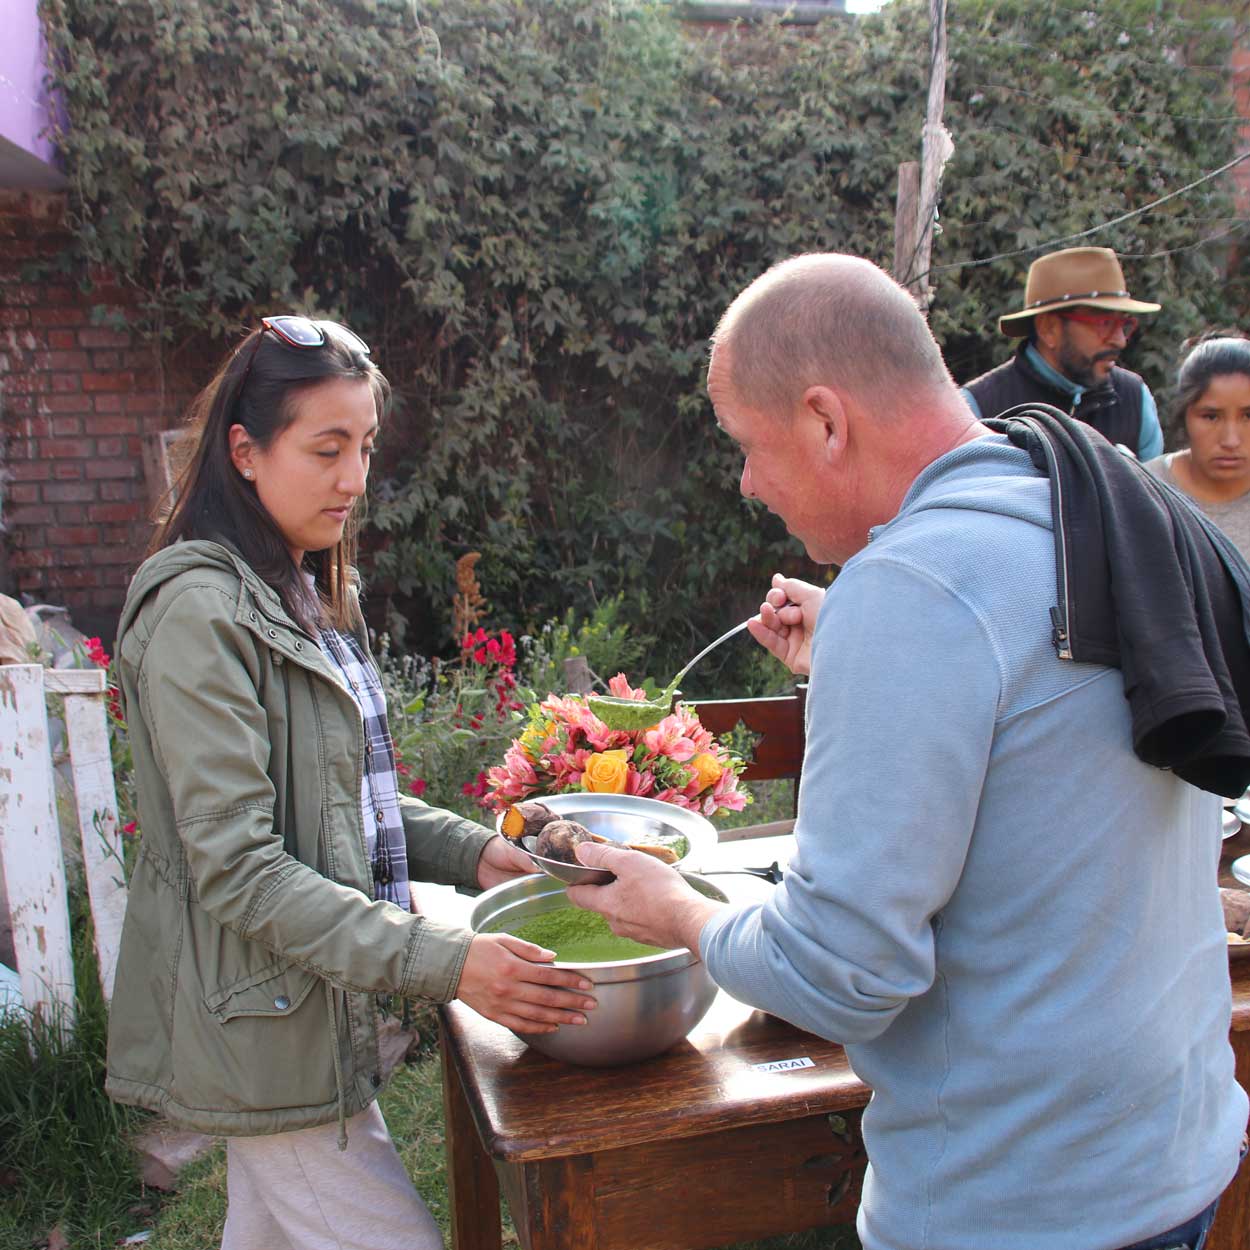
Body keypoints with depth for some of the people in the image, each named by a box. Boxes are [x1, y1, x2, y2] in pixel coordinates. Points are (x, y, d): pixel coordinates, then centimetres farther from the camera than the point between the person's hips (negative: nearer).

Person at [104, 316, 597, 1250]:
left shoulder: (313, 594, 11)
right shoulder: (199, 612, -18)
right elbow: (235, 864, -23)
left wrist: (469, 850, 1)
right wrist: (442, 963, -29)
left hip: (316, 1013, 9)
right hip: (265, 1027, -9)